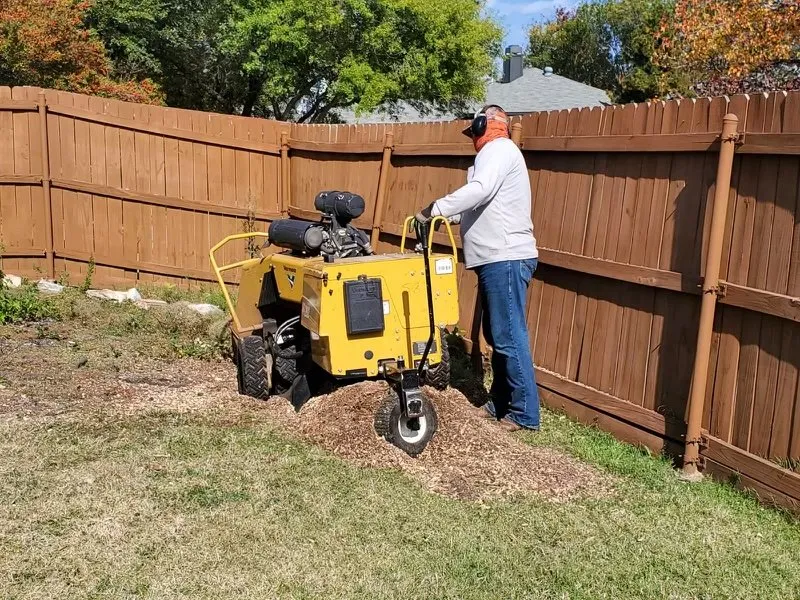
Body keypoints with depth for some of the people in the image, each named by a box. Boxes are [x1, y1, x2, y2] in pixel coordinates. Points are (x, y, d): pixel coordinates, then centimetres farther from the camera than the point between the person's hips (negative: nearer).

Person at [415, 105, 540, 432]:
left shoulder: (498, 149, -5)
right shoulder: (497, 154, 28)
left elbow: (479, 190, -23)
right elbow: (483, 207, 24)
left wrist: (435, 209, -21)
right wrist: (449, 216, 13)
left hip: (506, 258, -11)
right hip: (499, 258, 11)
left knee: (509, 336, -10)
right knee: (497, 335, 13)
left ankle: (525, 413, -6)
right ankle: (500, 404, 20)